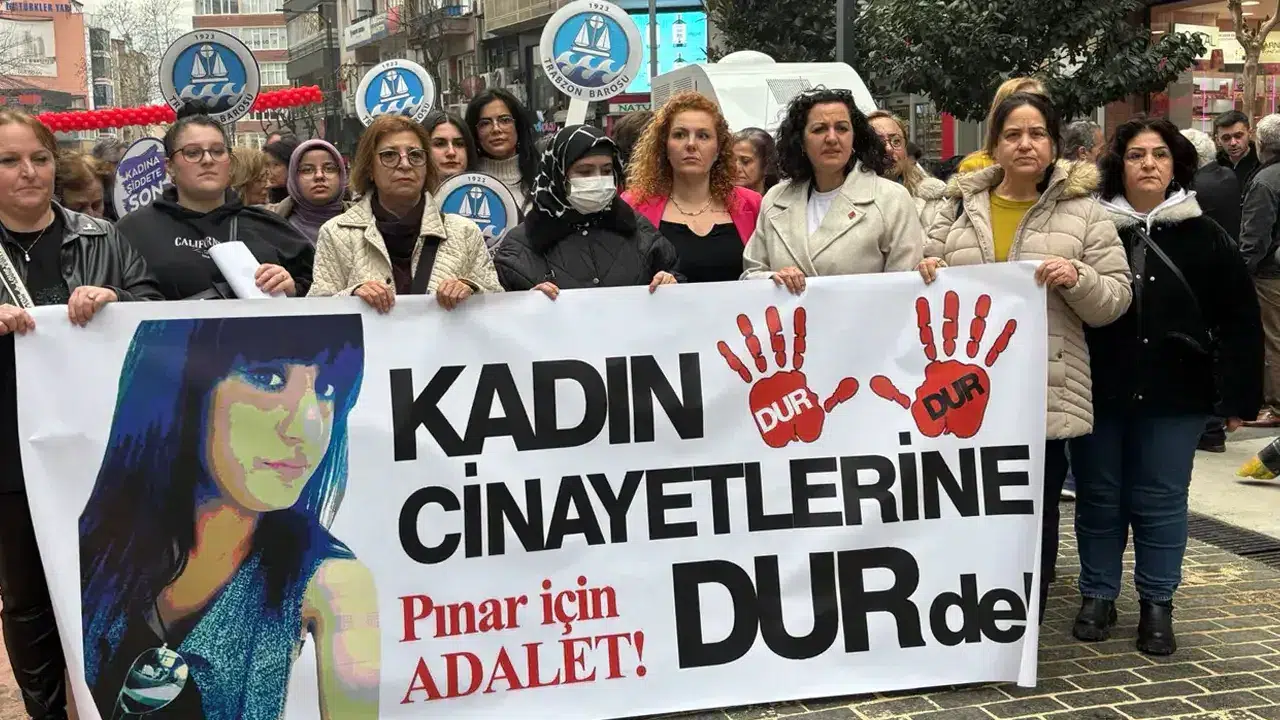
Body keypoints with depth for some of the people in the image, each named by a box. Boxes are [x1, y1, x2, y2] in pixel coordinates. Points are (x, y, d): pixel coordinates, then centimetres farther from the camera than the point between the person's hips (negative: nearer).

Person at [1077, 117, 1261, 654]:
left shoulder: (1203, 236, 0)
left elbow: (1239, 320, 3)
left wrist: (1240, 396, -1)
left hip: (1172, 396, 0)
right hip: (1097, 391, 0)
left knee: (1161, 501, 7)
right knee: (1098, 498, 10)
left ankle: (1157, 605, 21)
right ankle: (1097, 597, 24)